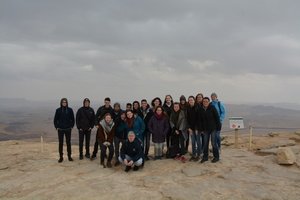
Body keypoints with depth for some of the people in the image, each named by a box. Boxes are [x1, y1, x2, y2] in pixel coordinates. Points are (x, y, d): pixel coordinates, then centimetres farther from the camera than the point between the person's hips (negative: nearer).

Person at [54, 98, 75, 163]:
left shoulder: (70, 110, -1)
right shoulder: (58, 110, -2)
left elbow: (73, 119, 6)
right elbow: (55, 119, 5)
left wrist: (71, 126, 2)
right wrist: (56, 127, 0)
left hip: (68, 129, 0)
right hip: (60, 129, 0)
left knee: (68, 142, 6)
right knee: (60, 143, 4)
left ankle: (69, 156, 17)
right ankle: (61, 157, 14)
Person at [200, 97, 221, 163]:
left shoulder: (212, 108, -9)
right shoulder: (201, 109, 3)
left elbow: (217, 117, -8)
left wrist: (218, 126, -10)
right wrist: (202, 128, 7)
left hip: (213, 128, -4)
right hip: (206, 128, 4)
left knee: (213, 143, 0)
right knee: (205, 143, 9)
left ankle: (216, 157, 15)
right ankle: (205, 157, 21)